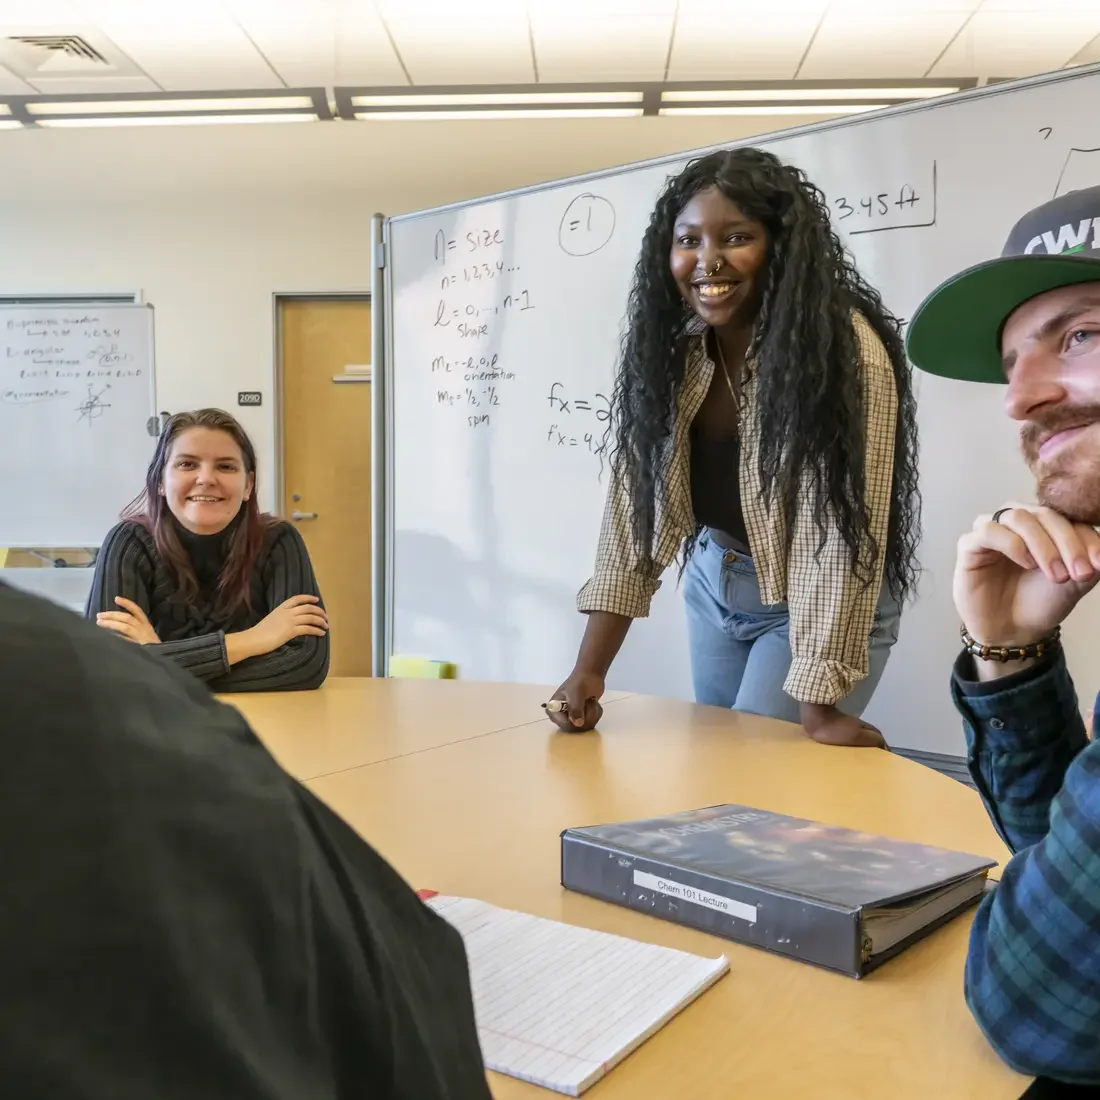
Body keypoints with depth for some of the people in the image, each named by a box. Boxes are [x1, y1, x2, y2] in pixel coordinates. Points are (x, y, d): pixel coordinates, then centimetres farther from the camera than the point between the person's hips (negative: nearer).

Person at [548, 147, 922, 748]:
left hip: (820, 606, -5)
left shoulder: (844, 351, -26)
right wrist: (590, 668, -16)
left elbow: (842, 528, -28)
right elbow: (635, 503, -11)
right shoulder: (666, 349, -10)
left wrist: (819, 705, -28)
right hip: (714, 585, 6)